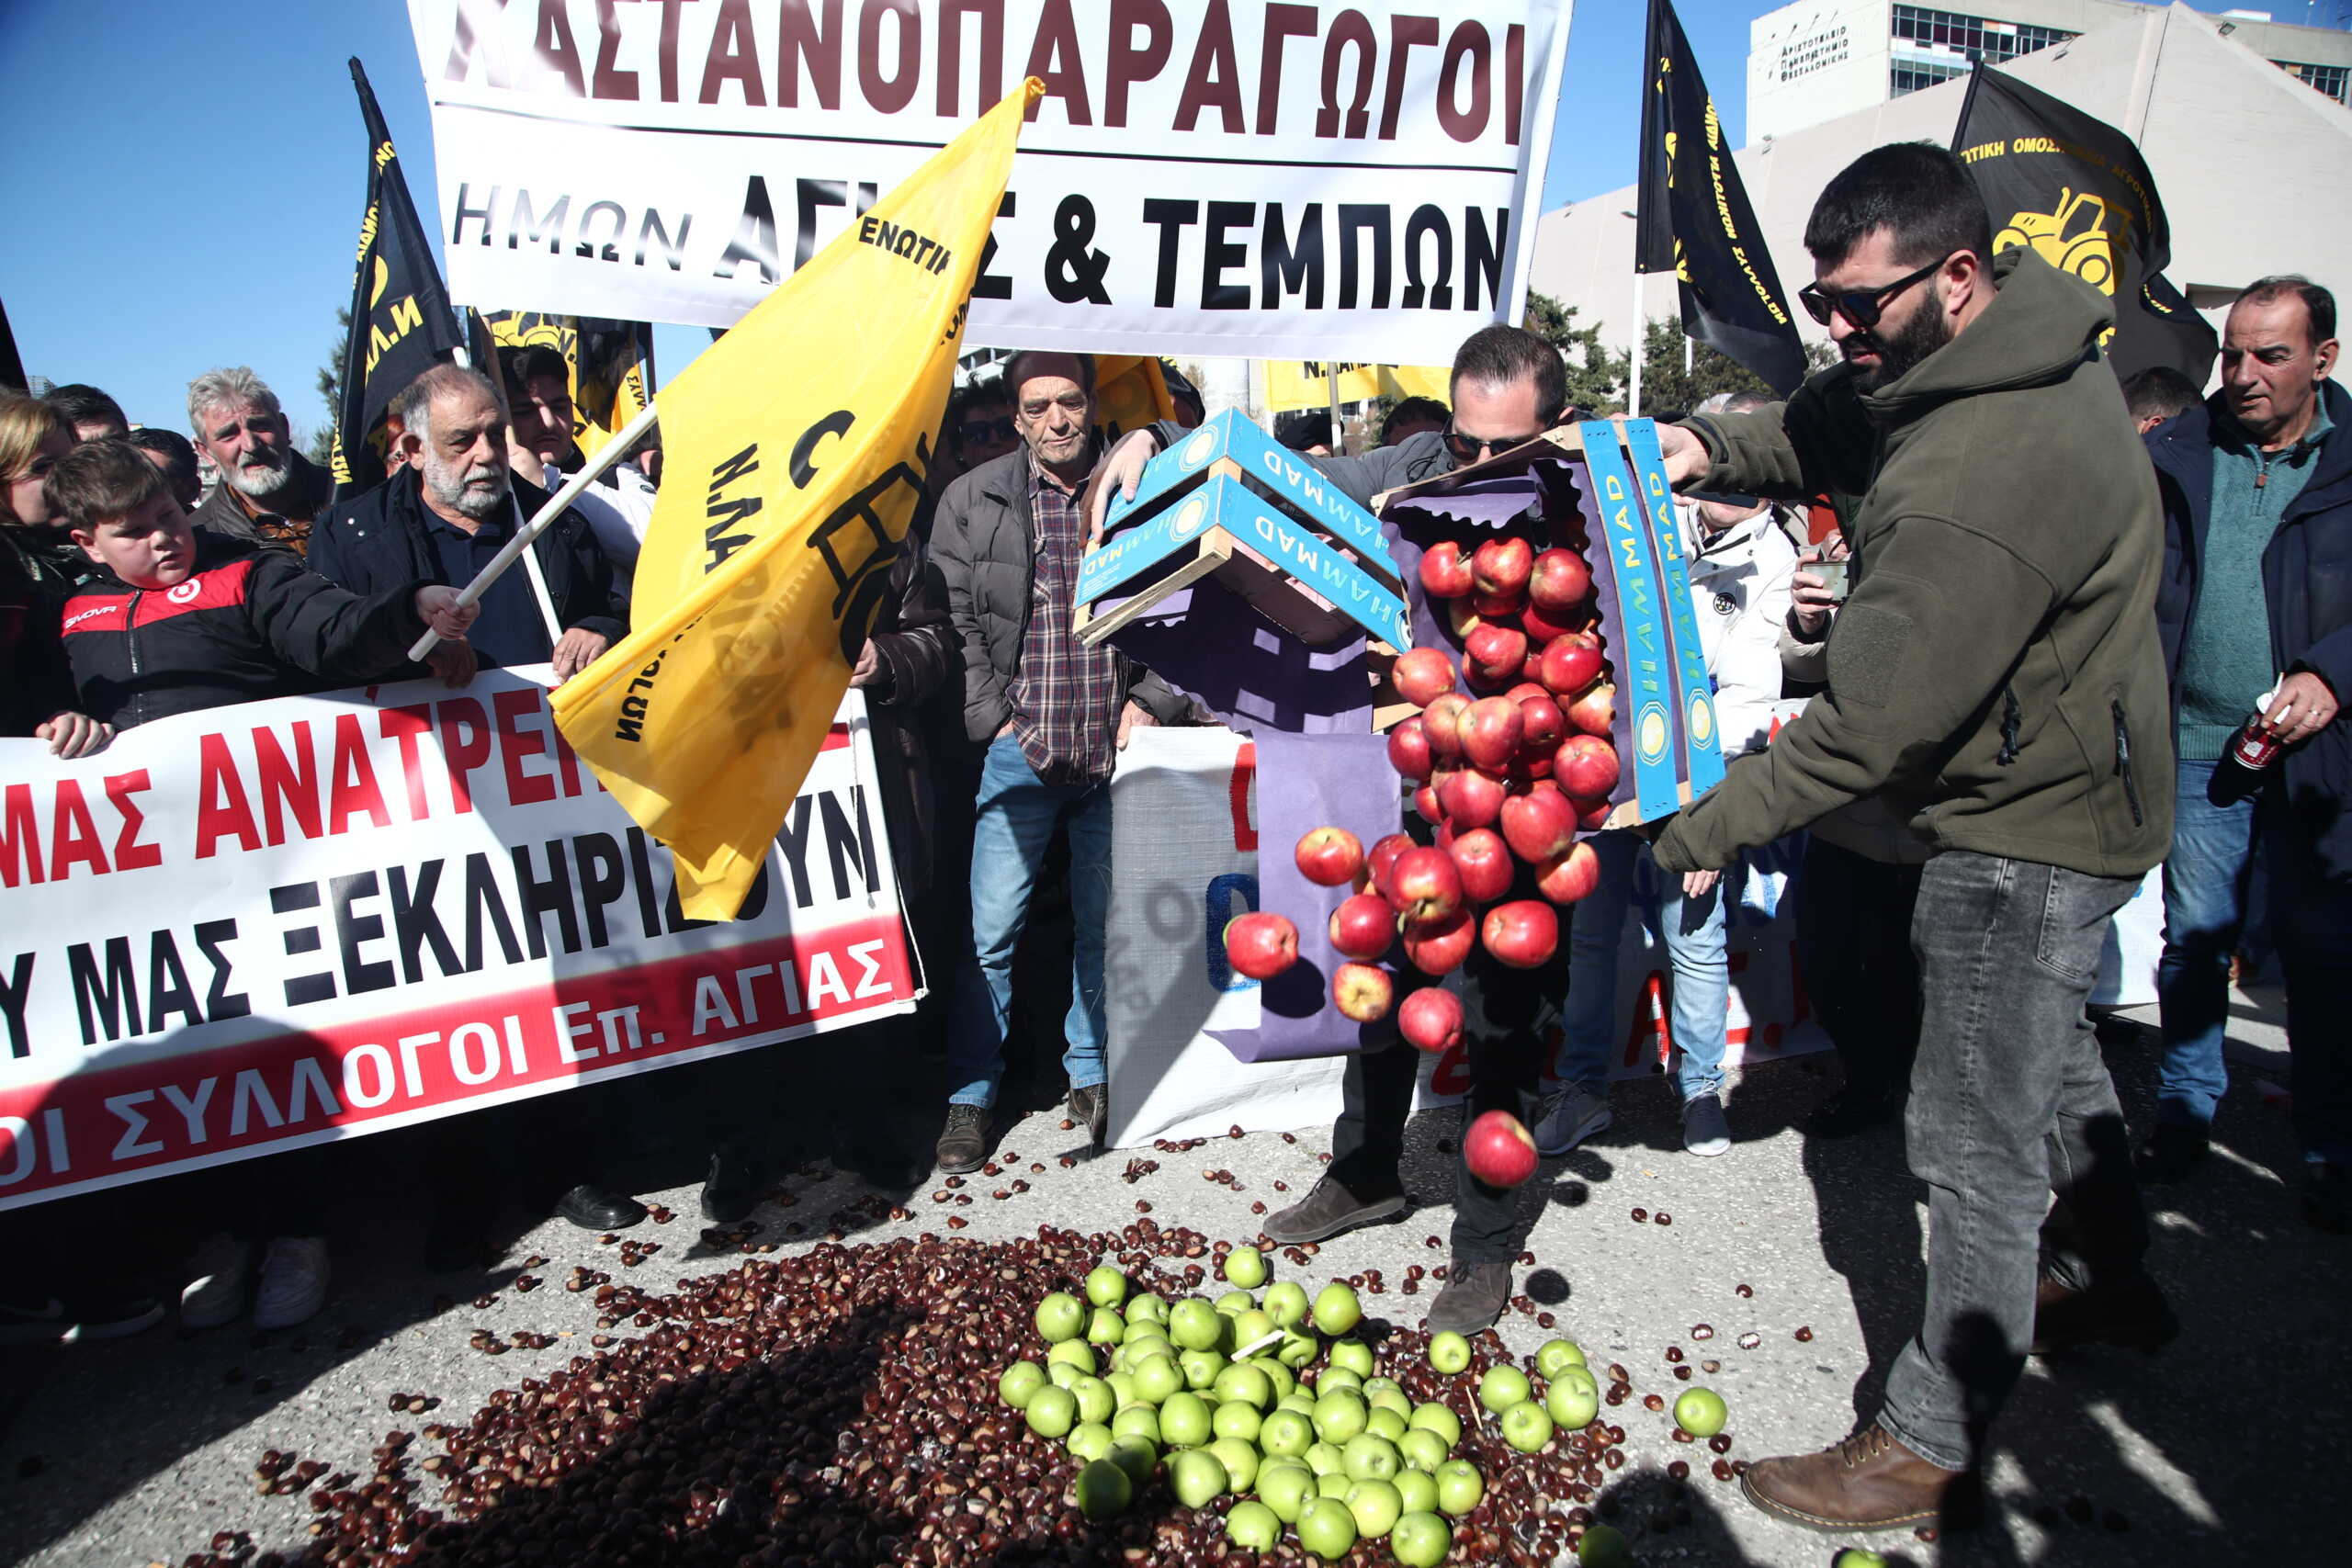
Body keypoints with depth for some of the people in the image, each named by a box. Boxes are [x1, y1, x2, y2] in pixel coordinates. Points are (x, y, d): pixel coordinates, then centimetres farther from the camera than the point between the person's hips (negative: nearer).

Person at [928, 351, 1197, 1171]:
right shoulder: (972, 501, 3)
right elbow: (951, 620, 1)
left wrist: (1151, 703, -2)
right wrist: (993, 717, -6)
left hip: (1118, 750, 1)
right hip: (1020, 752, -1)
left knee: (1105, 923, 11)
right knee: (991, 930, 0)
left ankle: (1090, 1073, 29)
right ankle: (971, 1096, 14)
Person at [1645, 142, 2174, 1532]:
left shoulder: (1980, 481, -33)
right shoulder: (2025, 340, -1)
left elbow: (1875, 723, -30)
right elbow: (1837, 428, 13)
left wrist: (1709, 828, -18)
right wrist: (1715, 449, -7)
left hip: (2028, 829, -11)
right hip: (2067, 789, 11)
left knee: (1977, 1141, -1)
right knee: (2050, 1052, 28)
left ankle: (1933, 1450, 14)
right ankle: (2113, 1279, 51)